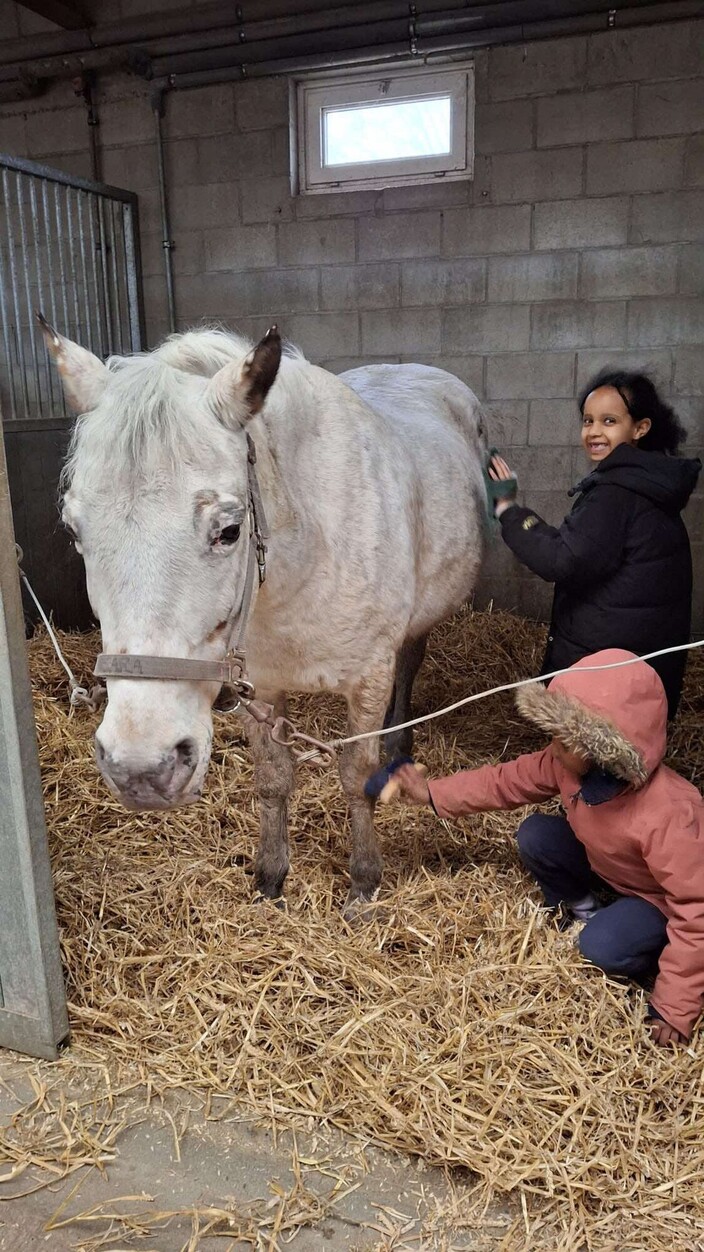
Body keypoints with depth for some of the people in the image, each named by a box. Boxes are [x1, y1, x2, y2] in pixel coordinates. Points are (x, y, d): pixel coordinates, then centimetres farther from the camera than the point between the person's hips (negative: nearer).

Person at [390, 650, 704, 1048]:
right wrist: (433, 793, -13)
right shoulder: (566, 763, -23)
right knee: (535, 836, -12)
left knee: (603, 947, -30)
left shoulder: (668, 818, -42)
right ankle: (584, 907, 8)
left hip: (665, 898, -6)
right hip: (608, 864, 6)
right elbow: (507, 781, -7)